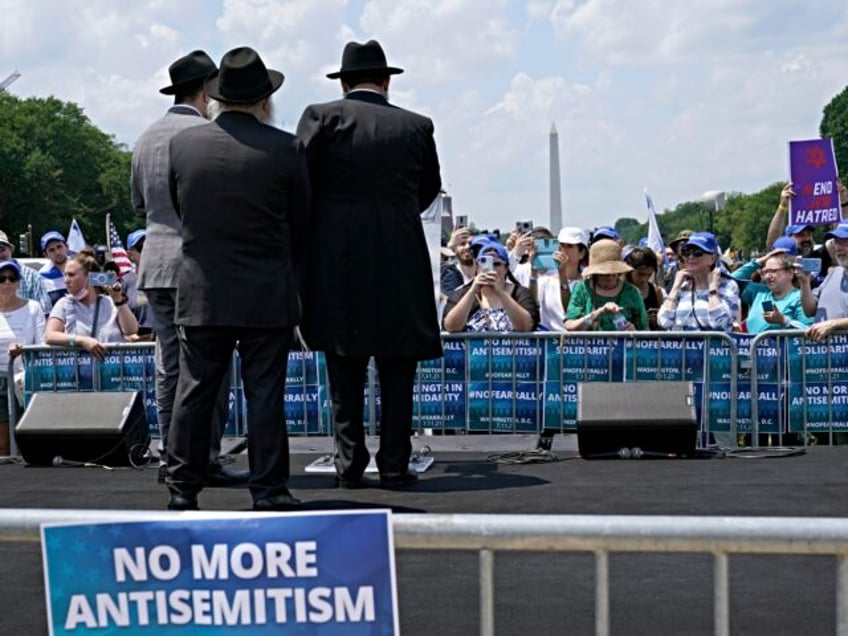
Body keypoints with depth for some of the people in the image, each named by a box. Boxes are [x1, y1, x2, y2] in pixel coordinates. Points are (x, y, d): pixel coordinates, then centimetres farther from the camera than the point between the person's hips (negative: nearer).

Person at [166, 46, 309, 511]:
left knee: (194, 391, 9)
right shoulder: (284, 149, -7)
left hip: (200, 294, 2)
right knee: (265, 394, 3)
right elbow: (301, 223, 2)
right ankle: (268, 490, 7)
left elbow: (177, 208, 11)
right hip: (268, 296, -2)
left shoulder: (182, 143, -1)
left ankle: (183, 489, 13)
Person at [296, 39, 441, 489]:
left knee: (345, 371, 7)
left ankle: (350, 465, 9)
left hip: (337, 263, -1)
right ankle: (394, 466, 9)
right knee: (397, 370, 8)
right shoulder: (416, 126, 7)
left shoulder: (322, 116, 0)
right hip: (401, 263, 1)